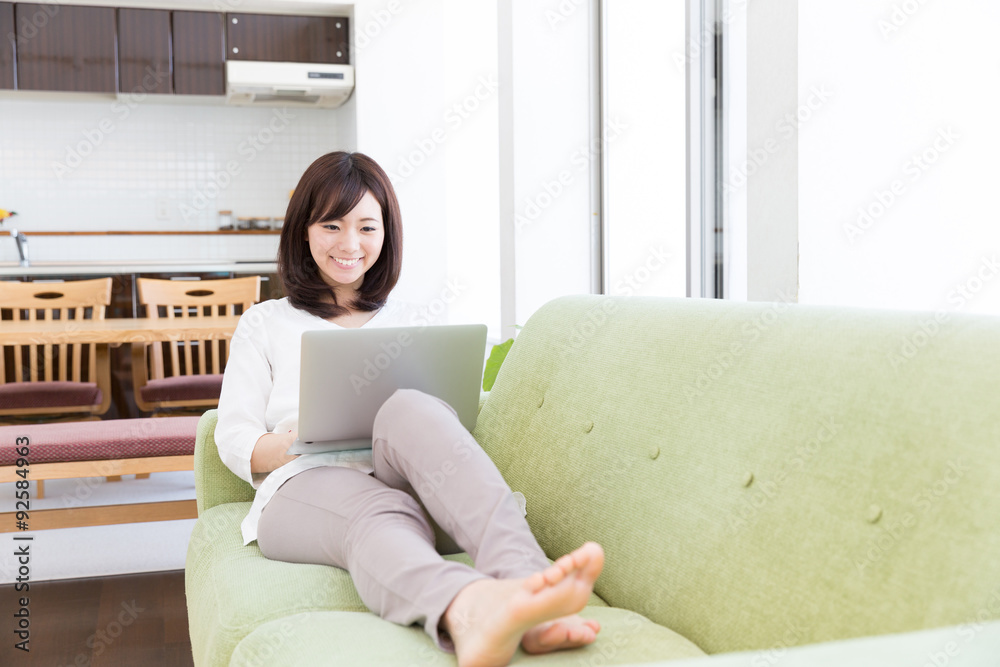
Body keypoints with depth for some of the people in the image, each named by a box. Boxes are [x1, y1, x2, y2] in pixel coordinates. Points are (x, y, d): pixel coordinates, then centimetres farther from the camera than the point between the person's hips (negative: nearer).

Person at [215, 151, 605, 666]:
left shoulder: (408, 323, 27)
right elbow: (235, 442, 11)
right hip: (306, 489, -1)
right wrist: (301, 441, -11)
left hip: (401, 479, 2)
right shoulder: (263, 325, 22)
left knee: (410, 408, -35)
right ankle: (466, 614, -73)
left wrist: (401, 424, -4)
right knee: (379, 513, -39)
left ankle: (526, 581, -58)